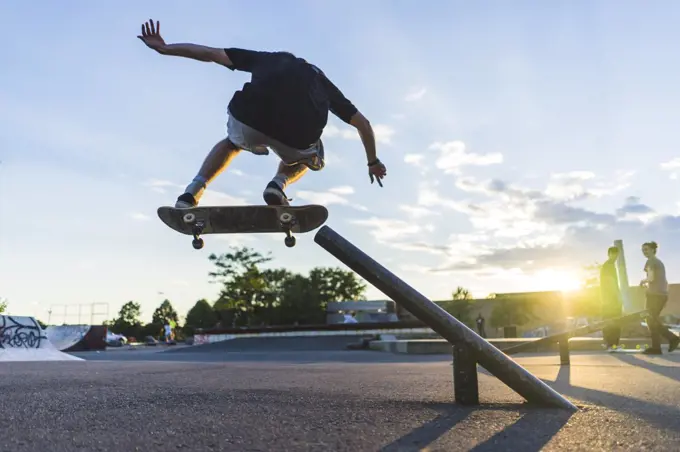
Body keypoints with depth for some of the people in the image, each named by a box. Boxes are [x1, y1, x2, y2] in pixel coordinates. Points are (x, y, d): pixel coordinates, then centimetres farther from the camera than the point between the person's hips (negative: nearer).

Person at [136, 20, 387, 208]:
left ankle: (192, 193, 18)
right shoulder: (320, 80, 34)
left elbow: (210, 53, 32)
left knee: (231, 143, 38)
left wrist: (164, 48, 41)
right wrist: (373, 161, 47)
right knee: (304, 159, 38)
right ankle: (279, 183, 7)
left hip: (250, 119, 1)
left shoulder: (269, 58, 34)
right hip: (298, 136, 0)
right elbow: (362, 123, 35)